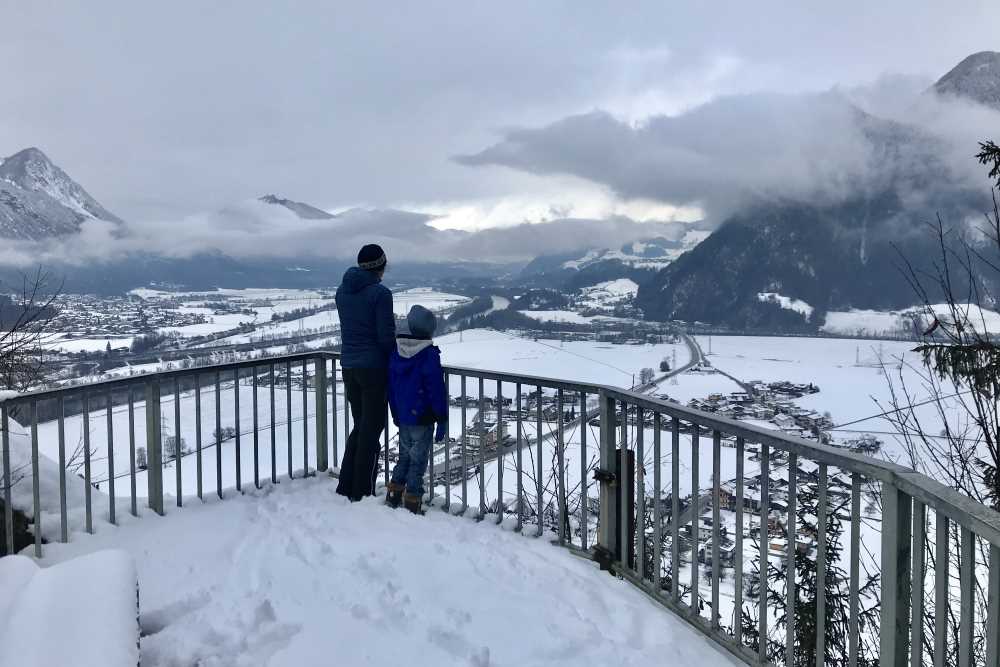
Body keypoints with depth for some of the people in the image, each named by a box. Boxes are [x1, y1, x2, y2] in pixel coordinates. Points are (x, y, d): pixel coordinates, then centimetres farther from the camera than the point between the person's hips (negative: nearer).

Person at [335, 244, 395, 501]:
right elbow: (386, 335, -15)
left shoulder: (342, 291, 7)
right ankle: (362, 492, 9)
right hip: (374, 366, -7)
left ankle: (346, 487, 22)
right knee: (372, 428, 3)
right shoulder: (380, 293, -15)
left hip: (349, 365, 7)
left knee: (359, 425, 18)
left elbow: (349, 327, 11)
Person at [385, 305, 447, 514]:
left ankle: (393, 498, 25)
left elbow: (391, 385, 11)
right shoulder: (430, 355, -17)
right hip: (423, 419, -6)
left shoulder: (396, 352, 3)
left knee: (405, 456, 21)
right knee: (418, 462, 4)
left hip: (403, 417, 6)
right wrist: (442, 420, -9)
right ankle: (412, 505, 8)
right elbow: (437, 390, -16)